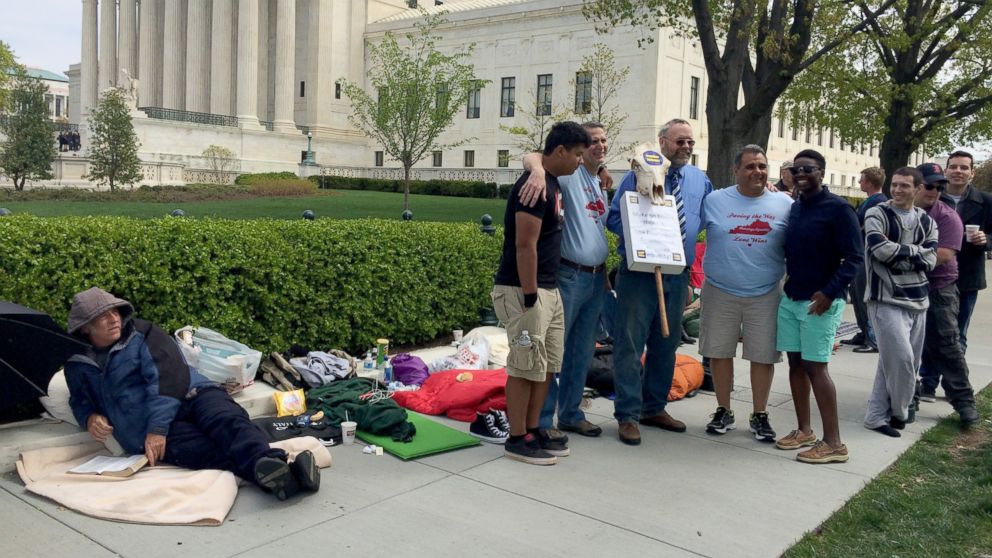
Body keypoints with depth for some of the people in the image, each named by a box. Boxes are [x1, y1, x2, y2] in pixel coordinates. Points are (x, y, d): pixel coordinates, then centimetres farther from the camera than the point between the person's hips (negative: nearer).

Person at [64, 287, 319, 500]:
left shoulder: (141, 334, 10)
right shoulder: (77, 365, 19)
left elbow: (167, 376, -4)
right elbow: (79, 401, 36)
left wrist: (157, 428, -16)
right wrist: (90, 418, 9)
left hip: (189, 396, 1)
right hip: (146, 430, -1)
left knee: (227, 421, -35)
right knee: (212, 450, -32)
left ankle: (267, 464, -64)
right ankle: (276, 476, -60)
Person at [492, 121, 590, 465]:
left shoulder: (553, 183, 14)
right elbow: (525, 245, -21)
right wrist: (529, 296, -20)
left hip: (549, 290, 10)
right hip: (524, 291, -10)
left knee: (548, 365, 14)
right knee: (526, 367, -2)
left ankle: (533, 430, 25)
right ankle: (517, 440, 9)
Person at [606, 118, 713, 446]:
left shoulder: (700, 181, 11)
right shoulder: (638, 175, -2)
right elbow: (614, 218, -2)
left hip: (679, 275, 5)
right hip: (639, 271, -5)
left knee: (666, 343, 14)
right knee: (630, 343, -4)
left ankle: (654, 408, 28)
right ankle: (628, 416, 4)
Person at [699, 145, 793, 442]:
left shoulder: (785, 204, 3)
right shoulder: (714, 200, 0)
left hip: (766, 294, 1)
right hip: (720, 292, 0)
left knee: (764, 356, 5)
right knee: (719, 352, 6)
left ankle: (759, 415, 20)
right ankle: (724, 412, 22)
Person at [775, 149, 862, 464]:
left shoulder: (837, 208, -9)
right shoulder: (794, 208, 12)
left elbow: (855, 257, -13)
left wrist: (830, 292, -21)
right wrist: (788, 285, 9)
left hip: (820, 301, -7)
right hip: (790, 298, 7)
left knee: (815, 367, -8)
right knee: (796, 362, 10)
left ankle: (833, 443, -1)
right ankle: (804, 430, 22)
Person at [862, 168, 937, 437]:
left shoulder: (927, 222, 11)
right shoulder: (877, 215, -4)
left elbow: (929, 262, -1)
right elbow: (881, 250, -20)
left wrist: (896, 251, -11)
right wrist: (914, 250, -6)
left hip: (917, 301, 6)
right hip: (887, 300, -6)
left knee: (900, 362, 9)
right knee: (901, 359, -12)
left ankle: (877, 416, 19)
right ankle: (899, 412, 12)